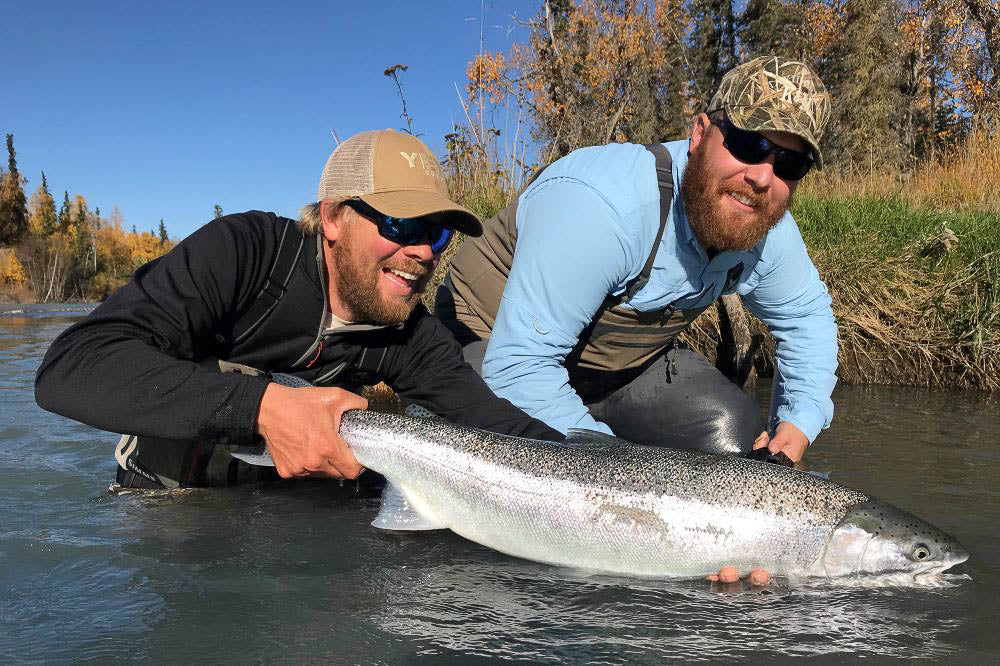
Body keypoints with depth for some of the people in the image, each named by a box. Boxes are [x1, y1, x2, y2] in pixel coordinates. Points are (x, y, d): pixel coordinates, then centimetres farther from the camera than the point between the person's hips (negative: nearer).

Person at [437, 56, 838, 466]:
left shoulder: (768, 231, -12)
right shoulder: (601, 203, -37)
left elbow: (808, 313, 9)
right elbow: (519, 367, -38)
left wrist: (798, 423, -4)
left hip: (628, 362, 7)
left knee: (744, 443, -5)